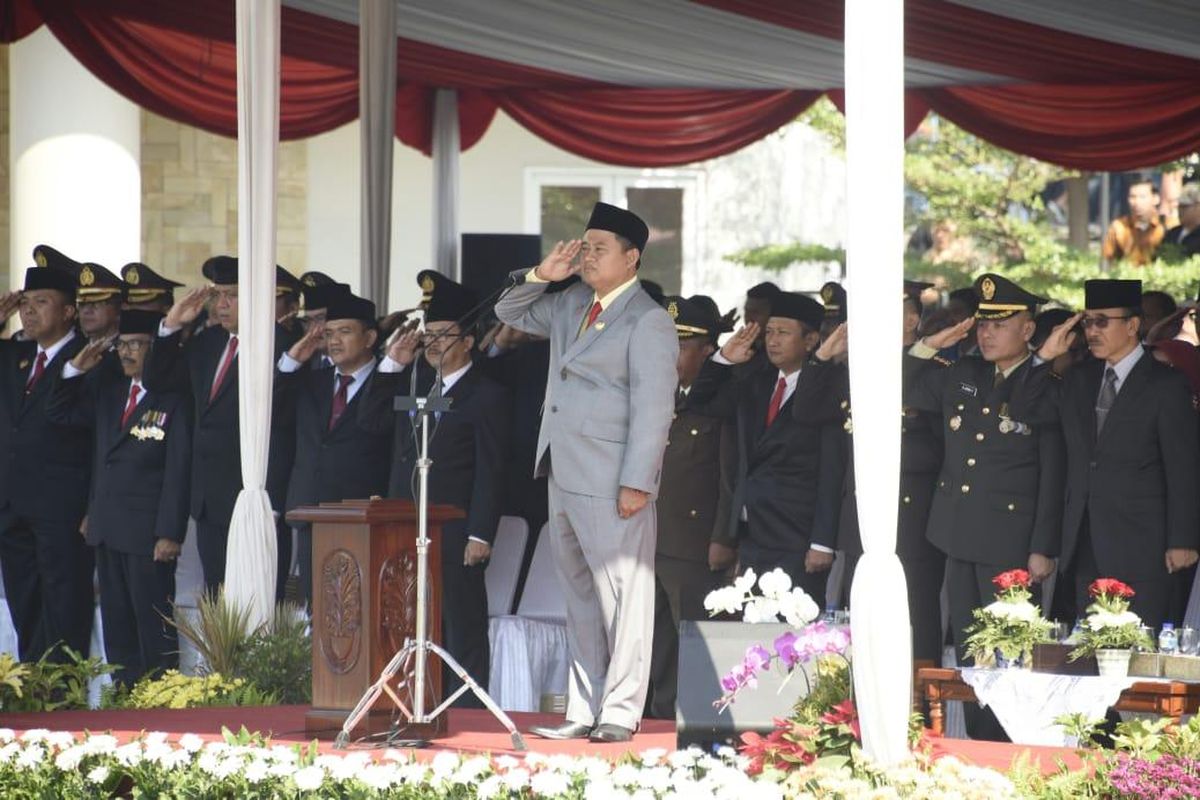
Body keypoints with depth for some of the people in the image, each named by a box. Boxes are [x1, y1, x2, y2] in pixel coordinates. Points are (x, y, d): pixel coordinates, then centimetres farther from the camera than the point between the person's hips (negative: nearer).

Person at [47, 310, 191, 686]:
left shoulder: (173, 398, -8)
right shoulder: (107, 388, 14)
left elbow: (178, 469, -10)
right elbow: (59, 414, 18)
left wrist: (170, 533, -14)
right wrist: (75, 370, 1)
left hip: (148, 531, -7)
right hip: (107, 527, 7)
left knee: (153, 625, -5)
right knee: (116, 625, 10)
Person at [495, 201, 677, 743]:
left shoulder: (648, 321, -9)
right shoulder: (572, 305, 15)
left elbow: (653, 408, -15)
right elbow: (510, 313, 29)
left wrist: (638, 482, -20)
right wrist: (542, 275, 9)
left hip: (611, 484, -9)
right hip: (564, 476, 9)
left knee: (623, 593, -5)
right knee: (580, 597, 12)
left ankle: (620, 712, -2)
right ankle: (584, 712, 17)